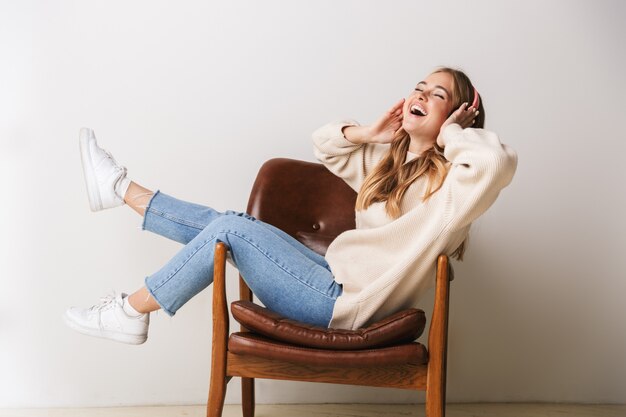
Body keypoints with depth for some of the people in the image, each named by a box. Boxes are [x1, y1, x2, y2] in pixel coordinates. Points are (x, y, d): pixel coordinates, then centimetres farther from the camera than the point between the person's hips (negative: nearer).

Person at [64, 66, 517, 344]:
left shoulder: (450, 181, -13)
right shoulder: (390, 158, 12)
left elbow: (498, 162, -36)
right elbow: (324, 144, 24)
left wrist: (452, 134, -16)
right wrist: (369, 133, 5)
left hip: (346, 306, -8)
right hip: (336, 275, 8)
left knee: (233, 229, -13)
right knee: (230, 224, 3)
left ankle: (133, 312, 2)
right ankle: (122, 188, 20)